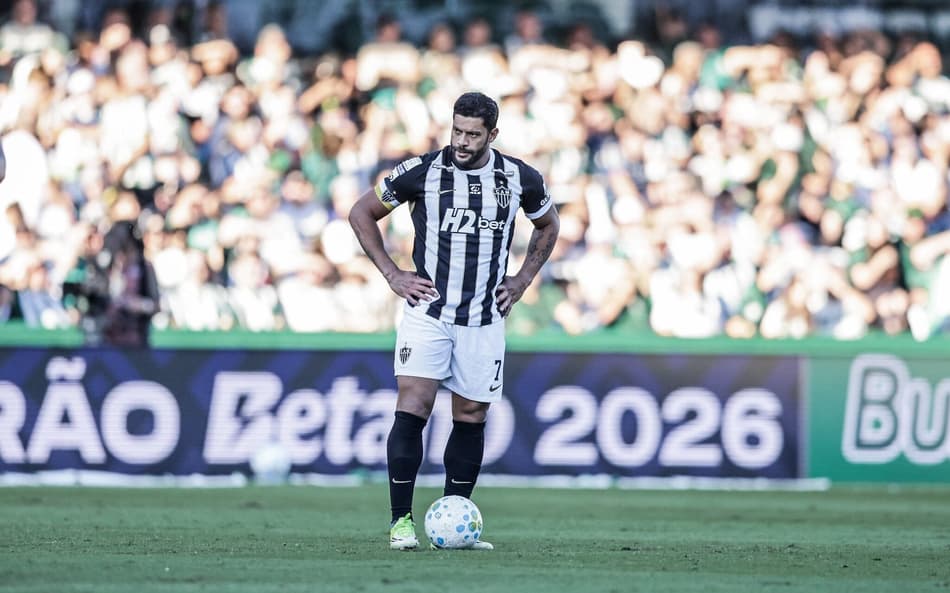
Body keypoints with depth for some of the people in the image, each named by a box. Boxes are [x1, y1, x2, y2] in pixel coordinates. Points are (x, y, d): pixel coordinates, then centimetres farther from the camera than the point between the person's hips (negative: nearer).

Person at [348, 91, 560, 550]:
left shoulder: (519, 179, 0)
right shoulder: (422, 171, -8)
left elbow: (548, 225, 21)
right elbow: (361, 214, 4)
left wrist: (523, 280, 9)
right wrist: (392, 275, -2)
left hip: (485, 318, 3)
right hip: (427, 310, -3)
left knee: (471, 418, 7)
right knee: (412, 408, -14)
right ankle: (401, 521, -11)